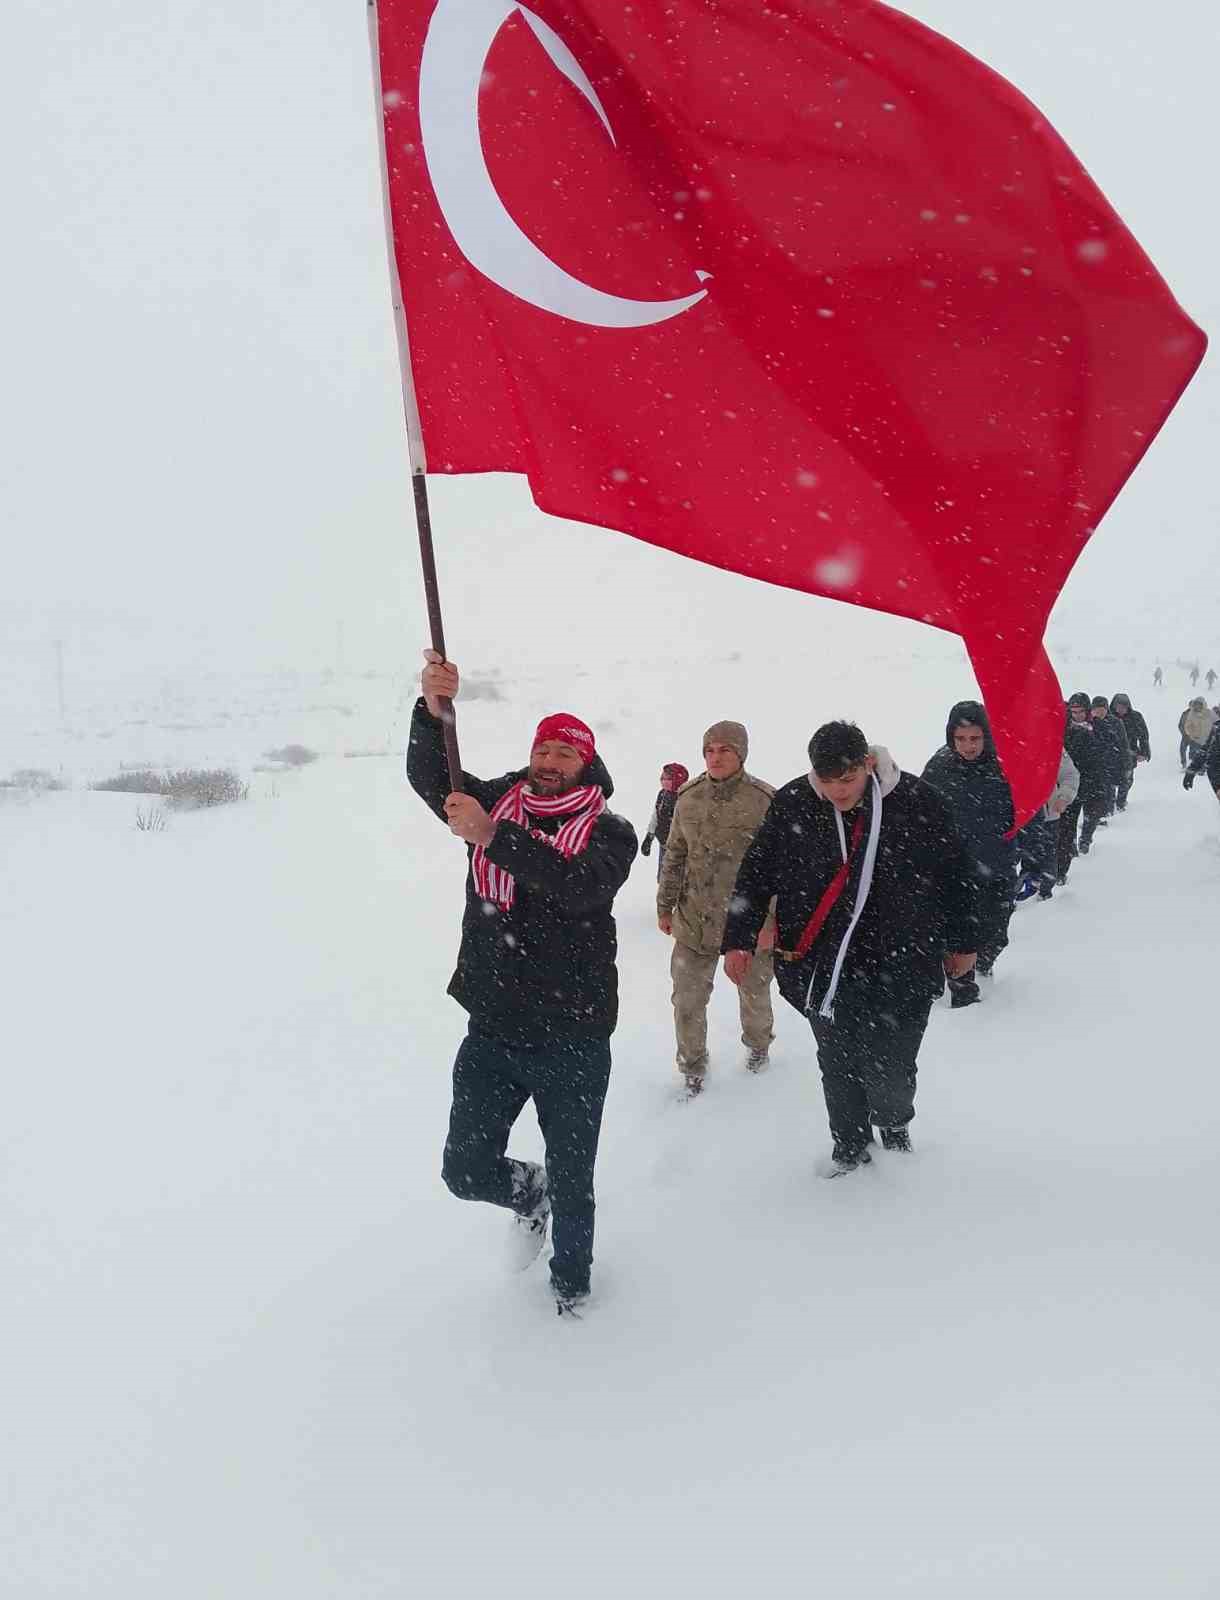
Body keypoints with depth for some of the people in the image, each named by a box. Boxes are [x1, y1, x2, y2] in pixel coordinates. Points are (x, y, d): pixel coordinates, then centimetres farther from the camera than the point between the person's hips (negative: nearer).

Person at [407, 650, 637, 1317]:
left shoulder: (608, 829, -6)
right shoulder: (496, 801, 3)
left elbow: (580, 885, -28)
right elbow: (428, 775, -13)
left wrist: (492, 836, -37)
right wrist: (433, 708, -32)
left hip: (572, 1038, -3)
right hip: (492, 1031, 3)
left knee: (572, 1179, 12)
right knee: (467, 1171, 7)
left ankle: (571, 1275, 41)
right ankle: (528, 1192, 42)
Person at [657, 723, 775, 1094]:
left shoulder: (764, 799, -12)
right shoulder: (689, 796, 0)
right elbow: (675, 854, 9)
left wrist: (771, 918, -13)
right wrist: (664, 906, 10)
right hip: (694, 918, 2)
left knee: (754, 990, 17)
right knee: (688, 997, 5)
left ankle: (758, 1043, 45)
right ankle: (692, 1064, 25)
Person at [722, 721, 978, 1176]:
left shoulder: (917, 801, -10)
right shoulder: (791, 805, -8)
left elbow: (956, 874, 4)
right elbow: (755, 875, 3)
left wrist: (961, 942, 11)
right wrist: (739, 939, 1)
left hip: (901, 967, -1)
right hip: (824, 966, 2)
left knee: (891, 1068, 3)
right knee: (837, 1064, 11)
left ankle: (894, 1122, 37)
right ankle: (850, 1146, 34)